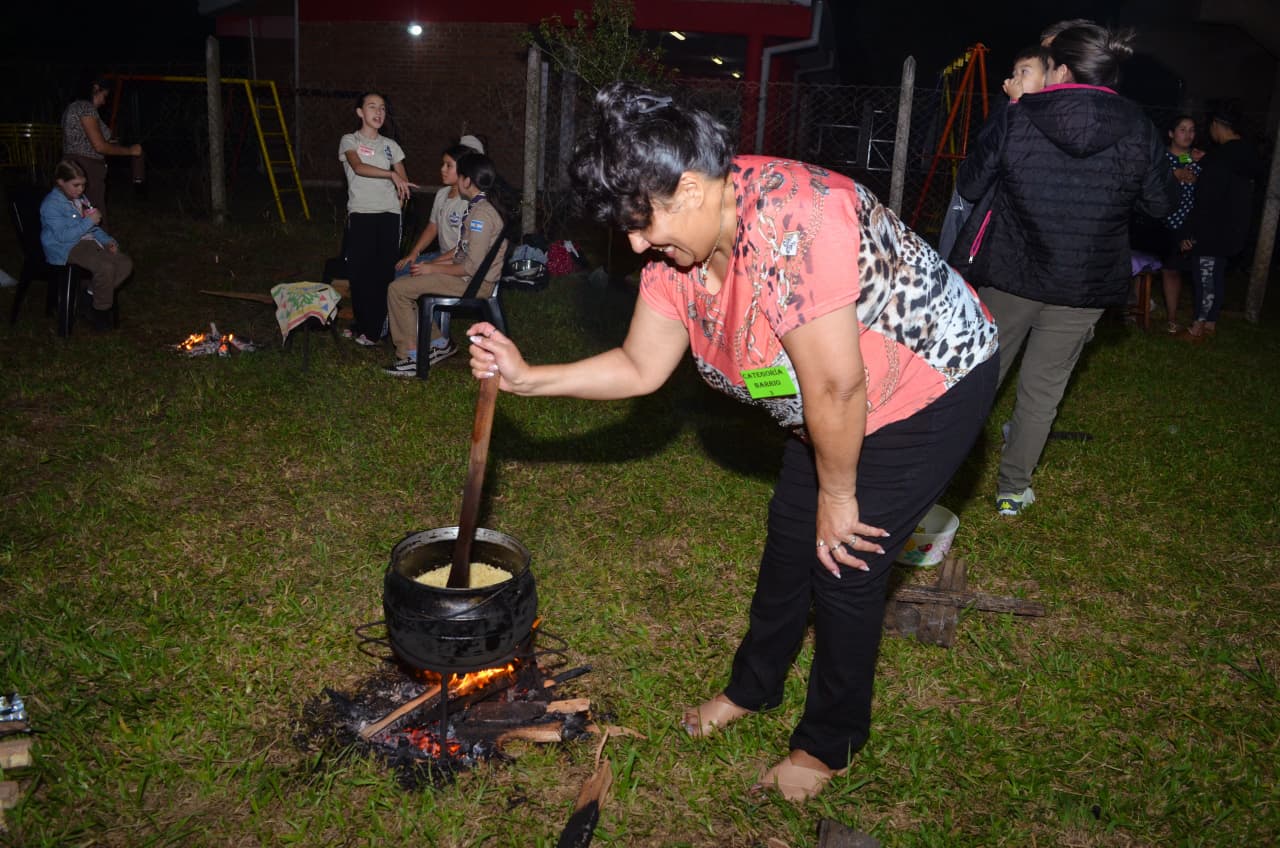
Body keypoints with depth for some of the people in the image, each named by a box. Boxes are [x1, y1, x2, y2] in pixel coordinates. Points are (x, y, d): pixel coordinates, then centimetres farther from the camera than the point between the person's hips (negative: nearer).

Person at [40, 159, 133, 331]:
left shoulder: (81, 199, 14)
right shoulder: (52, 204, -12)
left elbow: (93, 228, 23)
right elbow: (63, 236, -20)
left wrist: (108, 241, 5)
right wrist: (89, 221, -21)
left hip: (88, 242, 8)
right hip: (67, 249, -8)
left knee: (125, 264, -10)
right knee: (106, 267, -31)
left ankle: (92, 295, 4)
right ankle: (101, 313, -14)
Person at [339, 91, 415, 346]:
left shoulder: (390, 145, 16)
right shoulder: (350, 141, 4)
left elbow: (404, 182, 17)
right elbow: (358, 167, -16)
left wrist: (399, 200, -1)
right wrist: (391, 175, -29)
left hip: (389, 213, 3)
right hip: (361, 213, -2)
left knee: (385, 271, -3)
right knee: (361, 270, -3)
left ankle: (375, 329, 4)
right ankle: (363, 325, 8)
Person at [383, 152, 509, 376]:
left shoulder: (481, 214, -22)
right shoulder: (479, 205, 10)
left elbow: (472, 267, -25)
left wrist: (432, 268, -13)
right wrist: (431, 263, 10)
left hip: (474, 284, -10)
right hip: (469, 275, 10)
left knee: (398, 289, -11)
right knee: (405, 285, 15)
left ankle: (412, 356, -3)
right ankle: (439, 342, 17)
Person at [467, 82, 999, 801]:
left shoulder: (789, 219, -38)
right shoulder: (679, 247, -10)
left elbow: (836, 384, -34)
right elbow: (641, 369, -1)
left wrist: (838, 497, -20)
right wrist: (527, 377, -9)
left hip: (933, 385, -8)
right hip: (837, 401, 8)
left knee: (846, 563, -4)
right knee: (790, 537, 15)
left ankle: (832, 744, 21)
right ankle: (755, 687, 39)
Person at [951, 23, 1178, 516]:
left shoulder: (1016, 122, -10)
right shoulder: (1138, 133, -7)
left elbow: (968, 187, 0)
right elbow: (1162, 205, 5)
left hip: (1008, 276, 0)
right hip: (1083, 290, 1)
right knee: (1042, 391, 12)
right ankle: (1012, 490, 21)